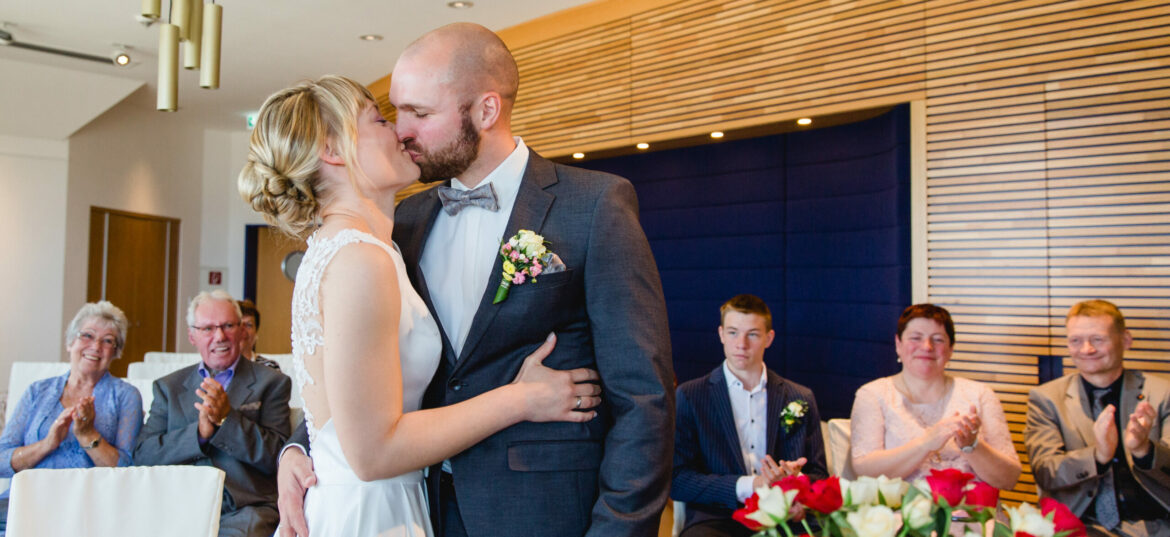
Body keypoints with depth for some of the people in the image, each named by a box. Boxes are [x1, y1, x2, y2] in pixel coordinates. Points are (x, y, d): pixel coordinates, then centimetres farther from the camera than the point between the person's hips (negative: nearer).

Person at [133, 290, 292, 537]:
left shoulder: (271, 383, 12)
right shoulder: (168, 387, 21)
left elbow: (275, 456, 3)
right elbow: (142, 455, 9)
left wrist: (227, 418, -9)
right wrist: (200, 431, -7)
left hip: (245, 509, -2)